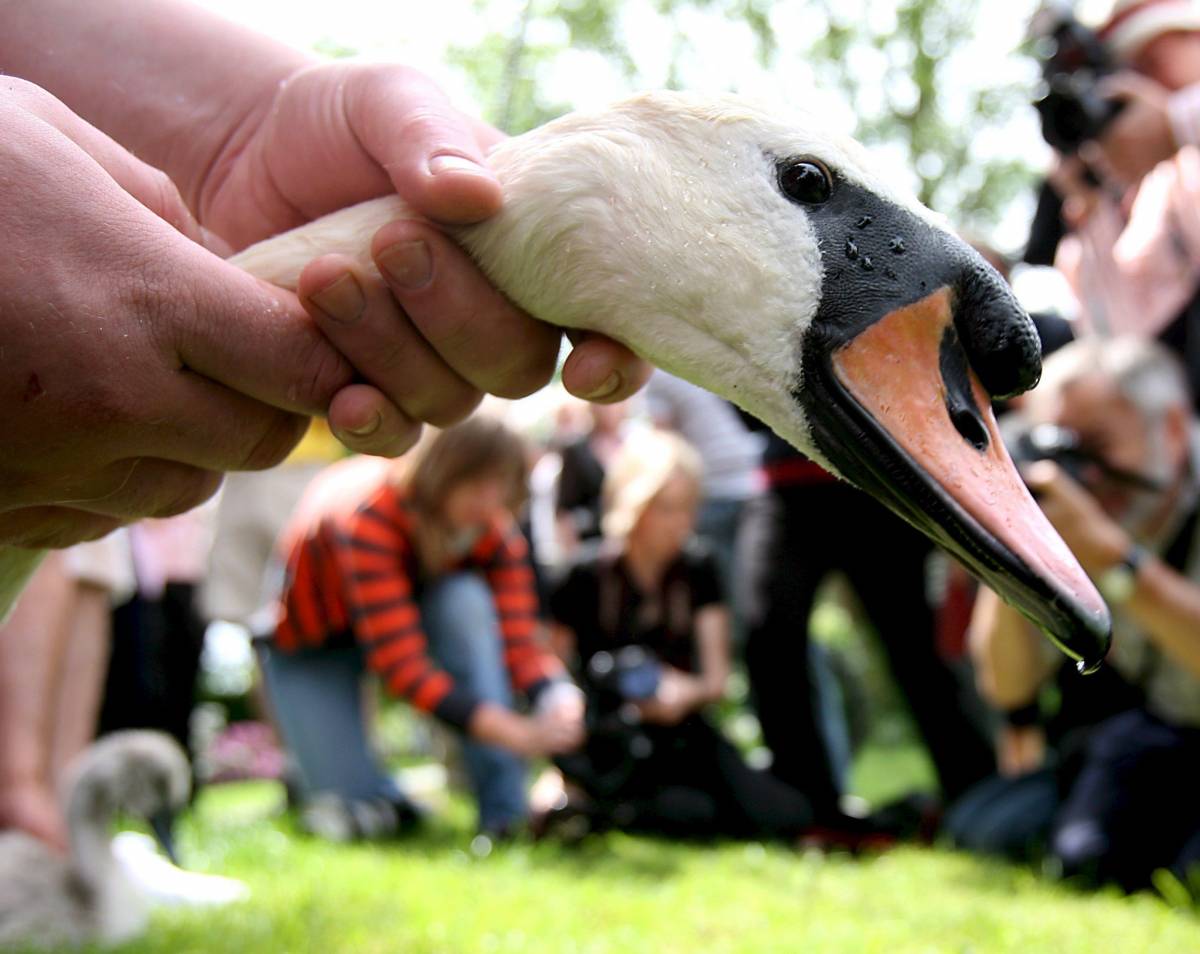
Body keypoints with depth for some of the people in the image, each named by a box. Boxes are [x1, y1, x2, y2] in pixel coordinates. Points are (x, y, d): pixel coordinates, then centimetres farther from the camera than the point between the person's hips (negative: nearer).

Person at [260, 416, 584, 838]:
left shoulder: (495, 533, -21)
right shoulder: (368, 519, -37)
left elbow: (518, 641, -25)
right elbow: (398, 660, -43)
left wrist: (558, 698, -48)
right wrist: (510, 731, -54)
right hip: (309, 644, -4)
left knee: (466, 601, -32)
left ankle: (506, 813, -29)